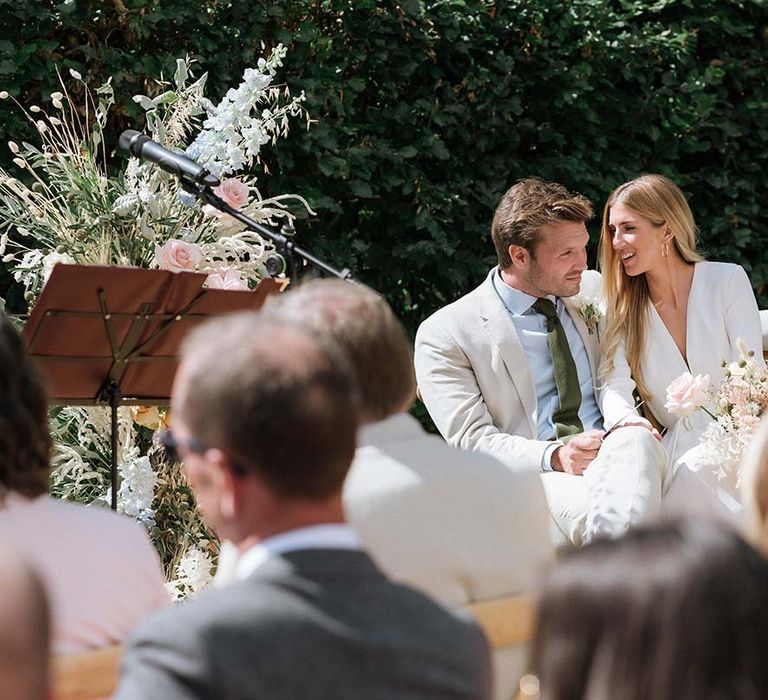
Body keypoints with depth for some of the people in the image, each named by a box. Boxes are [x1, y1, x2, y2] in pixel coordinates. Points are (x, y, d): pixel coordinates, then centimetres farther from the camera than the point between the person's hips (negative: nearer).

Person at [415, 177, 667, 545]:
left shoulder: (593, 291, 18)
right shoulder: (445, 334, 2)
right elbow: (471, 440, -4)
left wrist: (635, 423, 3)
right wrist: (554, 457, -21)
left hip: (615, 458, 4)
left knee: (634, 442, -36)